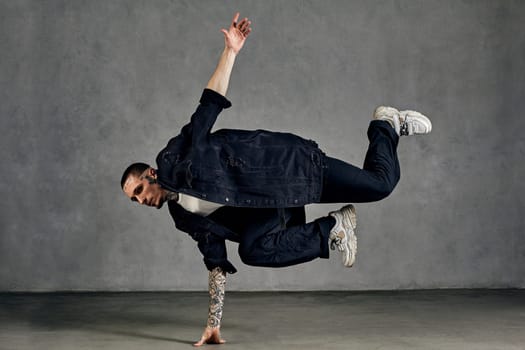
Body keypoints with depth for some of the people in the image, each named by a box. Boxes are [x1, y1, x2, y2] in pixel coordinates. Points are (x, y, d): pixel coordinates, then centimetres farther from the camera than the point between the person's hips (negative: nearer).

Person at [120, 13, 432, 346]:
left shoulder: (176, 159, -7)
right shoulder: (185, 217, 11)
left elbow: (211, 103, -9)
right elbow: (217, 263, 15)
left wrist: (230, 52, -20)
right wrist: (213, 324, 15)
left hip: (290, 165, -6)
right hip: (270, 204, 7)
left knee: (380, 183, -13)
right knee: (252, 250, -21)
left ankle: (386, 125, 19)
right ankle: (331, 229, -4)